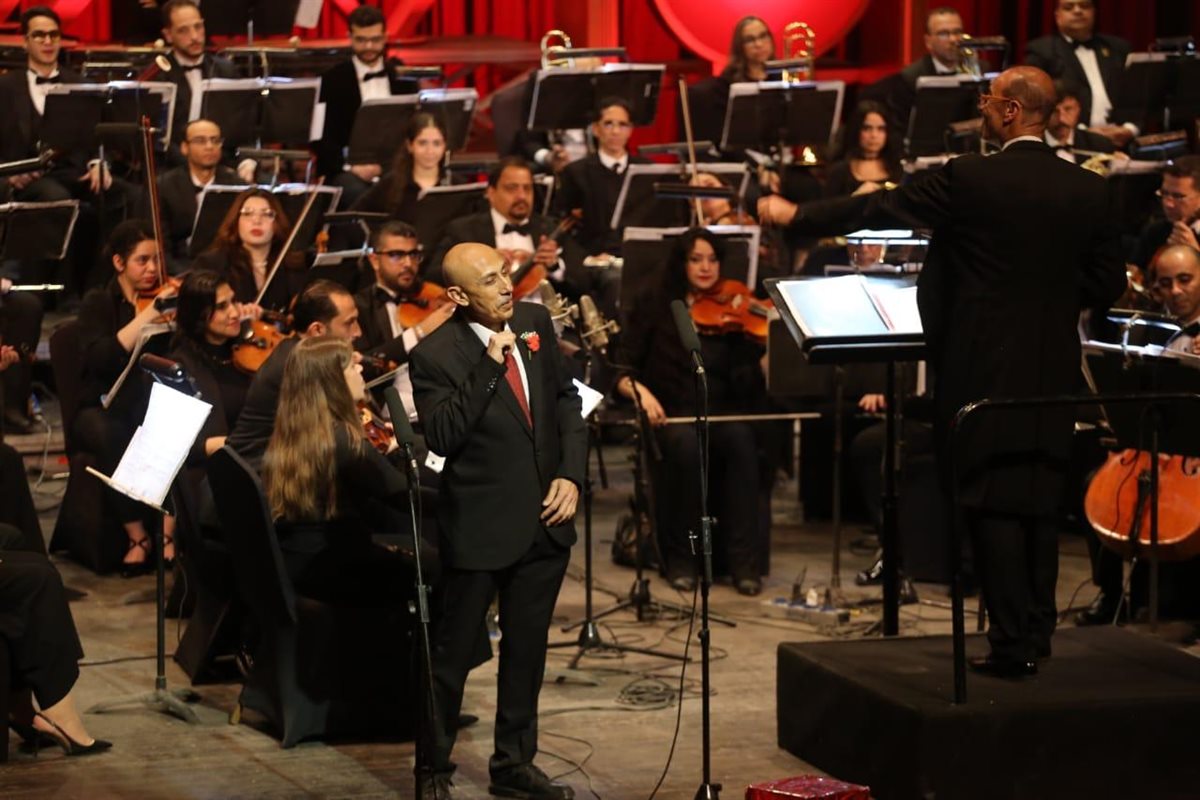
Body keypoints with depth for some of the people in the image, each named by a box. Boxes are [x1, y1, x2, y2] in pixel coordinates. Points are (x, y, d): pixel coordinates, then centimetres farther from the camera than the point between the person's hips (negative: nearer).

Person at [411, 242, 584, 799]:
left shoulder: (535, 322, 1)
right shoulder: (435, 355, -16)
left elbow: (565, 398, 10)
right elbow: (442, 437, -24)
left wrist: (570, 474, -1)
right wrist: (490, 364, -28)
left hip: (544, 518, 5)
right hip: (481, 524, -5)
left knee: (526, 648, 16)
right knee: (453, 651, 7)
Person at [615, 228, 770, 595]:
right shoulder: (653, 309, 10)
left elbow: (749, 380, -3)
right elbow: (621, 370, 4)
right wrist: (640, 392, -17)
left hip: (724, 412, 1)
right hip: (671, 414, -1)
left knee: (740, 440, -34)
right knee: (687, 444, -36)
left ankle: (743, 559, -28)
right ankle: (680, 556, -21)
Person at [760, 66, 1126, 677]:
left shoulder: (969, 180, -12)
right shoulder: (1088, 190, 1)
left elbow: (879, 210, -5)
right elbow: (1108, 282, 5)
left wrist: (795, 215, 6)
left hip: (985, 369, -5)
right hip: (1053, 372, 5)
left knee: (992, 504, -1)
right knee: (1038, 501, 15)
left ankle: (1013, 642, -2)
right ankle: (1037, 630, 21)